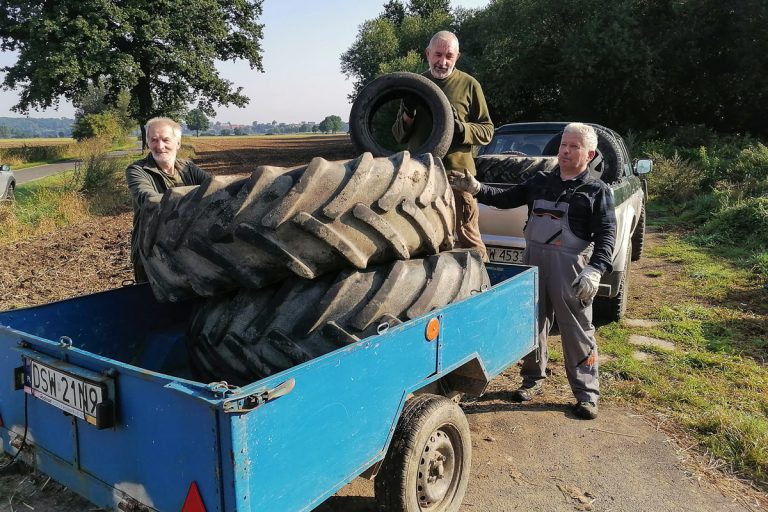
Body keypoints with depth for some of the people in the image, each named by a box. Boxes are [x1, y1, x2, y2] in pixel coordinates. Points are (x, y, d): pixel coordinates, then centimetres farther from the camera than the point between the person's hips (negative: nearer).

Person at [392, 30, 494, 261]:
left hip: (458, 172, -3)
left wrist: (461, 128, -15)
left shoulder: (468, 85, 5)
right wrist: (408, 114, -5)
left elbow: (487, 130, 5)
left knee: (468, 237, -4)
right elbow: (399, 136, 16)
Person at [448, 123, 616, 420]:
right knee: (532, 323, 13)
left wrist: (595, 270, -21)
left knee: (577, 331, 1)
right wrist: (476, 189, -3)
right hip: (533, 260, 5)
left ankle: (587, 394, 12)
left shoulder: (597, 191, 1)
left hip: (571, 266, -4)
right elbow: (507, 199, 13)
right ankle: (533, 379, 29)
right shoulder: (540, 182, 15)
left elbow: (607, 234, -6)